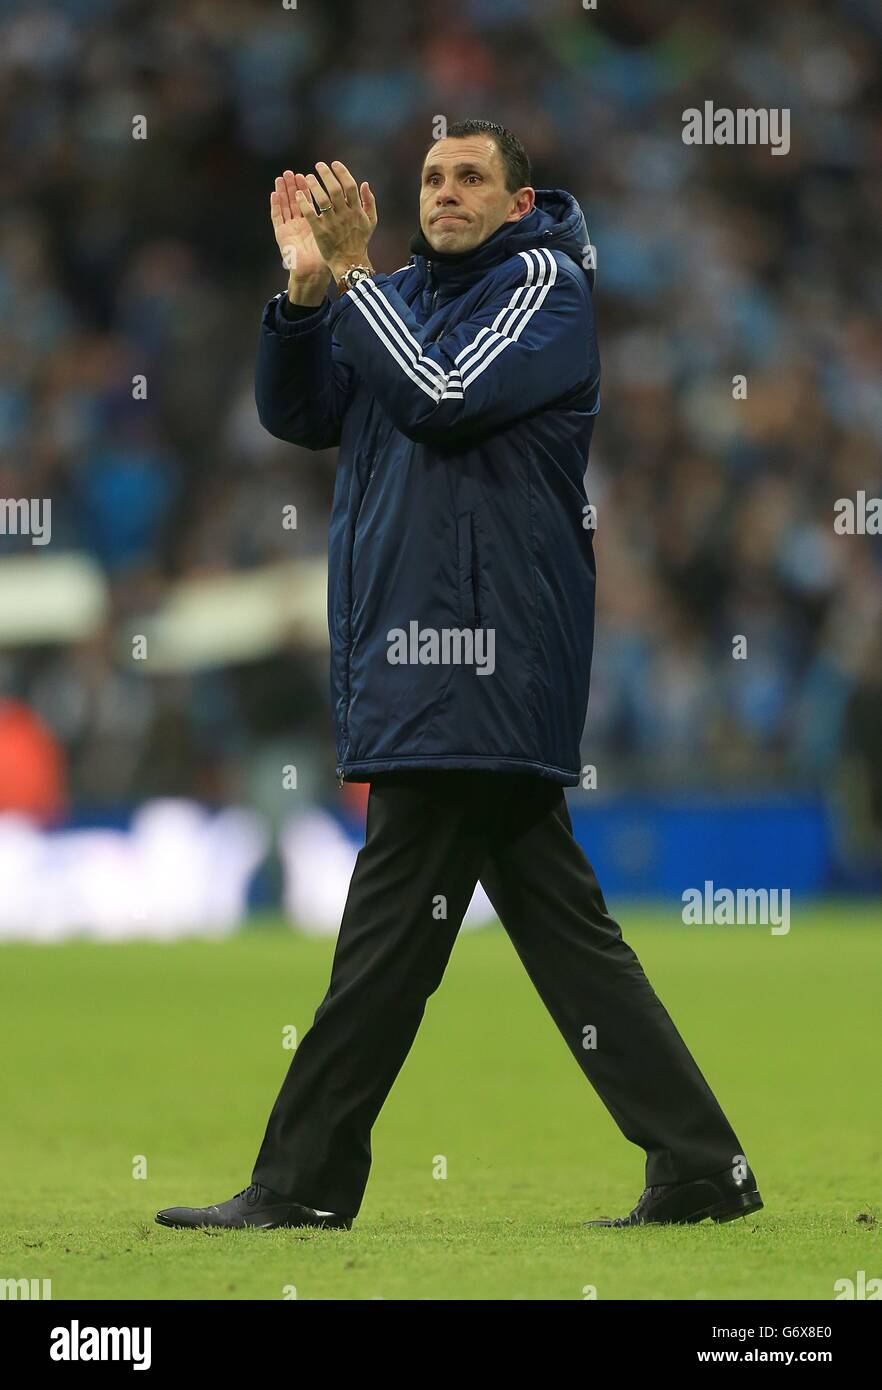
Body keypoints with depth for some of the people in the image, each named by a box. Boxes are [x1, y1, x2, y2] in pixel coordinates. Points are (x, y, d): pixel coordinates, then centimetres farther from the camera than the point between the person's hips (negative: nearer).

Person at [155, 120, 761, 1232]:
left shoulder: (544, 285, -2)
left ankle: (303, 1183, -6)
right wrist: (308, 285, -1)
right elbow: (297, 414, 12)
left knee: (390, 926, -8)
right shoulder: (400, 297, 21)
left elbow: (446, 400, -15)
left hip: (477, 663, -9)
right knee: (562, 925, 7)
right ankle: (699, 1165, 7)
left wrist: (352, 274, -12)